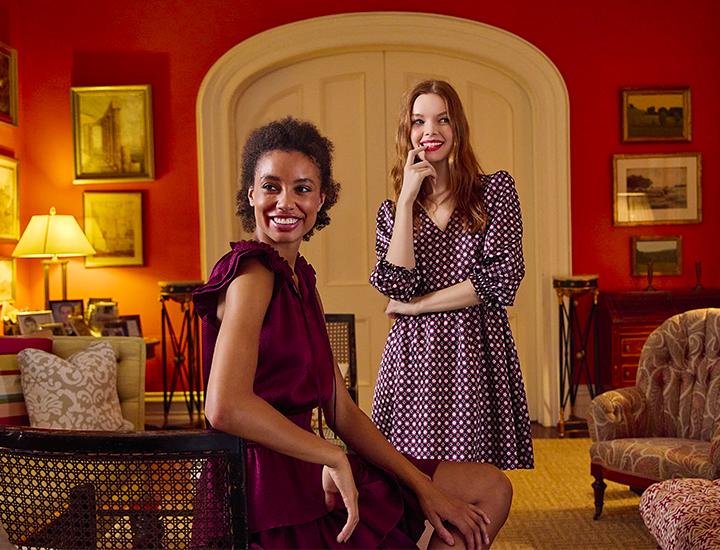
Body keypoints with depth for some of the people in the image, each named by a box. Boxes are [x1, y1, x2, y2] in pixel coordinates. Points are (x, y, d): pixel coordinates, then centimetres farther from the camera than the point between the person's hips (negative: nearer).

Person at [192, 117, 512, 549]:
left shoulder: (302, 279, 12)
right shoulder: (252, 273, -15)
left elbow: (342, 413, 10)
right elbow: (225, 408, -32)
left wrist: (423, 488, 3)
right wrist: (334, 458, -22)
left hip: (307, 476, 9)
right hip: (272, 500, -9)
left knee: (492, 489, 15)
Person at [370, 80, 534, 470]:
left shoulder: (496, 190, 5)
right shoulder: (392, 211, 11)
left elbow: (502, 277, -7)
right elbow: (396, 285, -7)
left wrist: (416, 305, -5)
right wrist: (407, 198, -6)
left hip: (479, 352, -1)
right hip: (415, 355, 2)